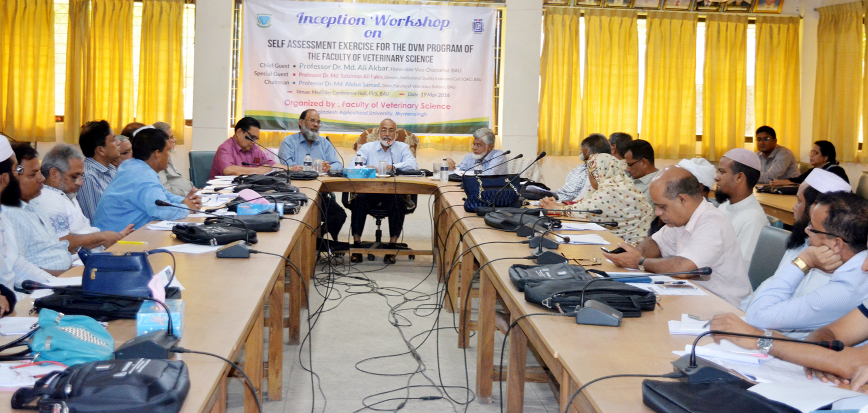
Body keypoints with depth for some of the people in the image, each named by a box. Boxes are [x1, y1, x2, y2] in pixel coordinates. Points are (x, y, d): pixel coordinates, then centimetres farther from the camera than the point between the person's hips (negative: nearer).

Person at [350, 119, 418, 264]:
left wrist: (392, 167, -21)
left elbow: (412, 165, -7)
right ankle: (357, 243, -20)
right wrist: (367, 168, -23)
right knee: (359, 201, -30)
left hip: (394, 191, -1)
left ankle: (392, 245, -20)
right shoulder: (367, 147, 15)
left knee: (399, 203, -32)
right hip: (369, 191, 1)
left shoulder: (402, 148, 13)